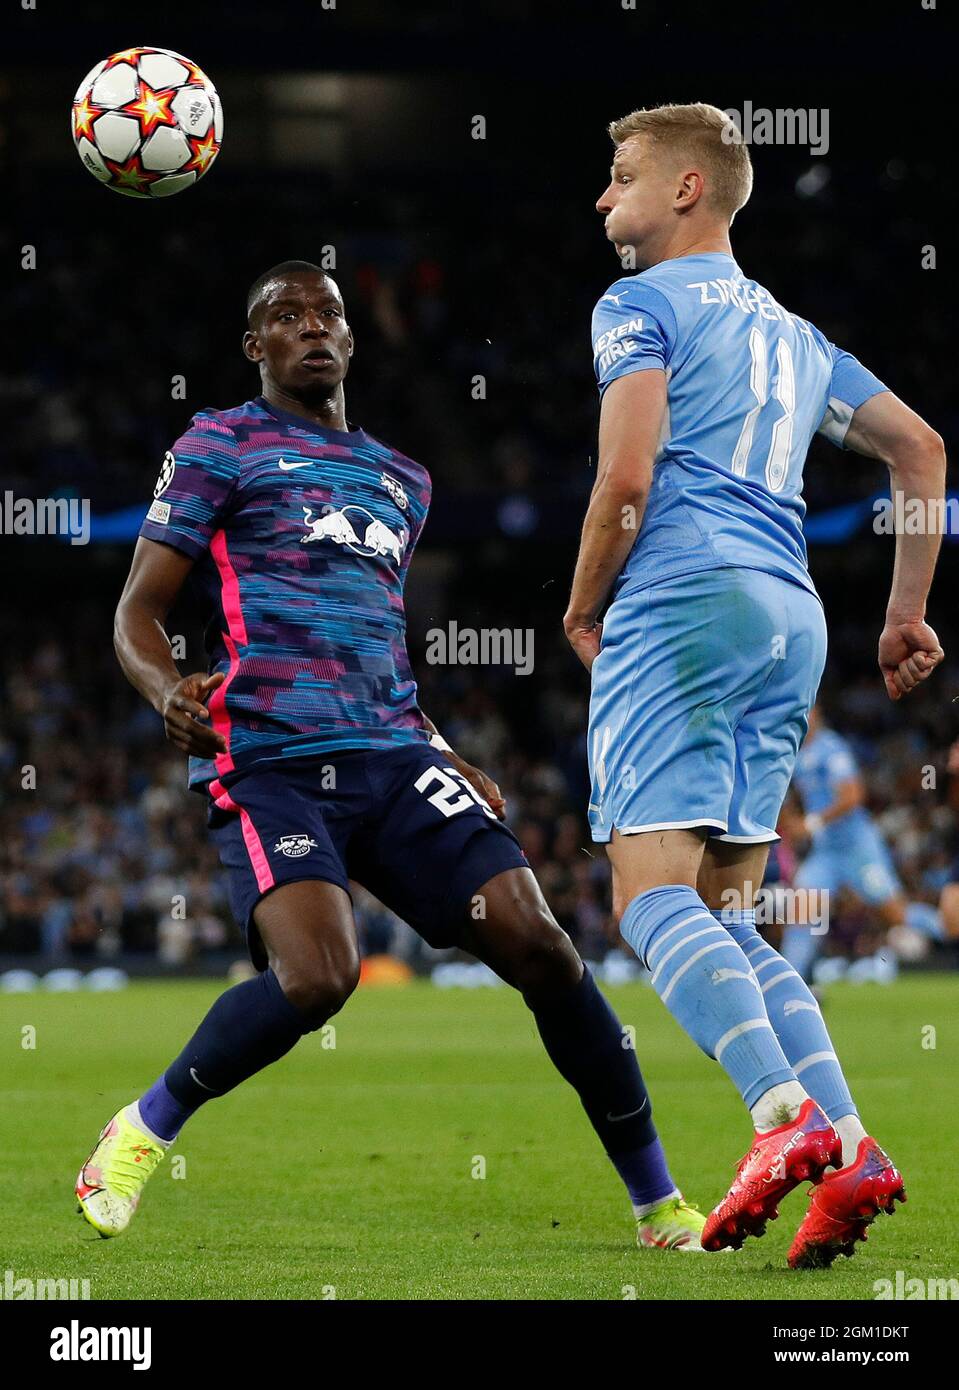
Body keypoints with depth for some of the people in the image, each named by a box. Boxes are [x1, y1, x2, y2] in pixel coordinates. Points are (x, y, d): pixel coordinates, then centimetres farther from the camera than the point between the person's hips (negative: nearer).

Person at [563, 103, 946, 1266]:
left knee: (652, 895, -13)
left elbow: (626, 479, -10)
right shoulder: (791, 332, 26)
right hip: (792, 618, 8)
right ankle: (848, 1147, -9)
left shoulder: (640, 305, 2)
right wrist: (908, 614, 26)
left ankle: (788, 1115, -33)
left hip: (683, 602, -8)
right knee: (722, 917, 8)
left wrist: (582, 613, 4)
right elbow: (921, 449, 26)